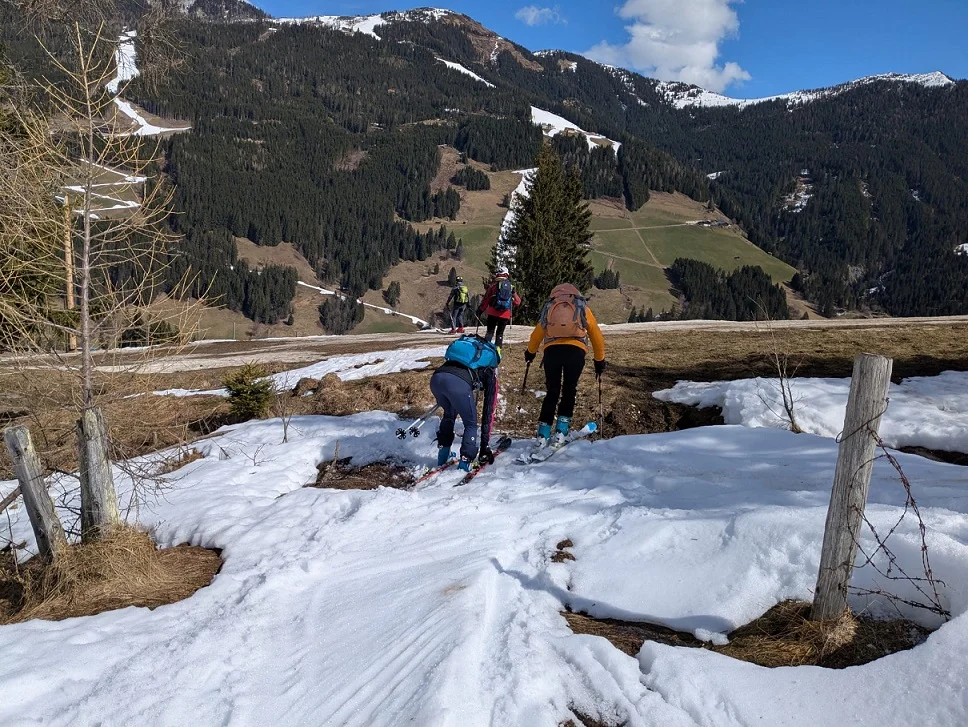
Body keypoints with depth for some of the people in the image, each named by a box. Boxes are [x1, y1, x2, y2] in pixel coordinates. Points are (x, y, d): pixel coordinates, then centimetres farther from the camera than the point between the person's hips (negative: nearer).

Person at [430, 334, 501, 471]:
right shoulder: (490, 372, 30)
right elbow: (488, 411, 30)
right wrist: (485, 445, 34)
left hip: (436, 378, 5)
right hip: (458, 383, -5)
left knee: (449, 414, 34)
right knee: (471, 424, 20)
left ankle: (443, 457, 38)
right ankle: (464, 464, 13)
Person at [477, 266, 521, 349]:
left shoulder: (493, 285, -2)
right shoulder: (511, 287, 5)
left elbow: (485, 300, -1)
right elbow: (517, 302, 11)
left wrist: (480, 311, 6)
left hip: (493, 313, -2)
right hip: (505, 315, 2)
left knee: (490, 331, 6)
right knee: (500, 333, 13)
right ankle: (497, 348, 4)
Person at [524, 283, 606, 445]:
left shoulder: (549, 308, 27)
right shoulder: (583, 309, 24)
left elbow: (536, 334, 32)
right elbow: (597, 337, 22)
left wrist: (530, 352, 49)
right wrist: (600, 361, 31)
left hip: (551, 350, 1)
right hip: (575, 351, -1)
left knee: (552, 392, 12)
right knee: (569, 391, 13)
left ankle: (543, 433, 6)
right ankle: (561, 431, 5)